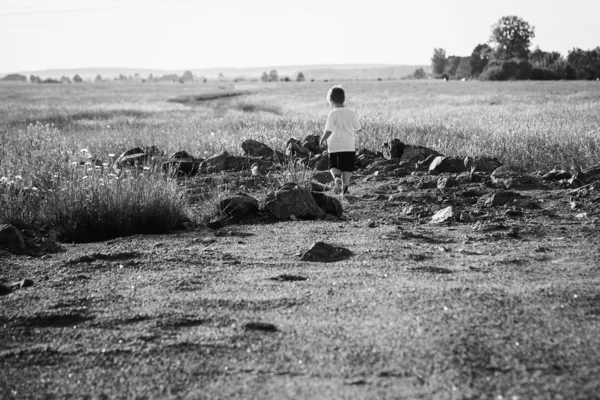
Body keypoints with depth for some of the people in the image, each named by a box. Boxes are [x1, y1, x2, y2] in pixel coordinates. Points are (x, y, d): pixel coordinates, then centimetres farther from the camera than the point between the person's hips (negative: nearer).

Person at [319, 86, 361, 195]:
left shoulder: (333, 114, -10)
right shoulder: (351, 113, 2)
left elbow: (328, 130, -14)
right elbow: (358, 129, 6)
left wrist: (323, 139, 3)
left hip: (334, 146, -2)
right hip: (349, 146, 3)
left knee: (333, 166, 11)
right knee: (346, 169, 8)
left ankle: (336, 177, -17)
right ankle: (345, 187, 2)